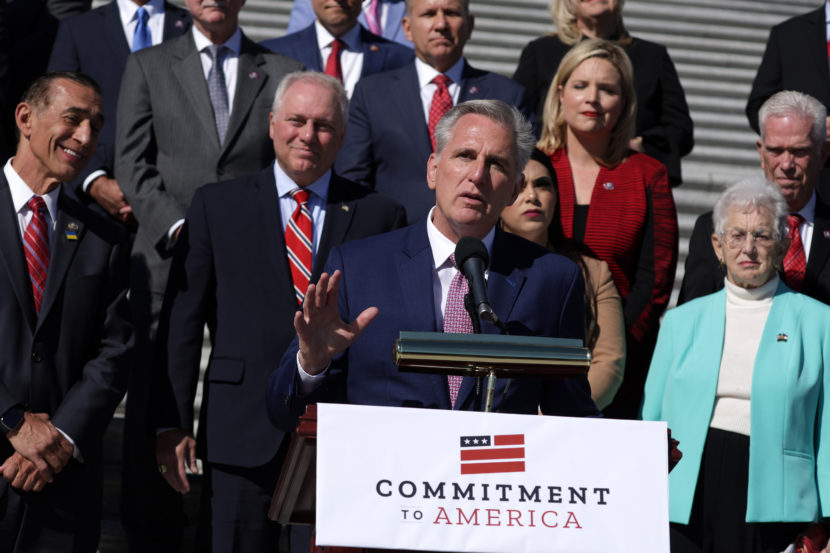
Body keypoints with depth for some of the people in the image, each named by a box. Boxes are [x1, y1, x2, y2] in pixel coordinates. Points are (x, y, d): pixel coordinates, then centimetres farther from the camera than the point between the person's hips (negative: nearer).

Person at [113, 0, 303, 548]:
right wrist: (179, 228, -9)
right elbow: (132, 163, 4)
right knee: (155, 396, 1)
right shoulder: (148, 66, 12)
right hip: (169, 255, 0)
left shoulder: (284, 72, 12)